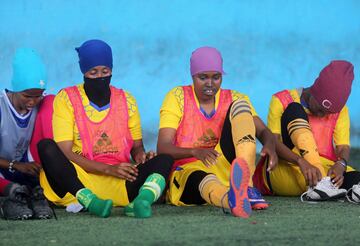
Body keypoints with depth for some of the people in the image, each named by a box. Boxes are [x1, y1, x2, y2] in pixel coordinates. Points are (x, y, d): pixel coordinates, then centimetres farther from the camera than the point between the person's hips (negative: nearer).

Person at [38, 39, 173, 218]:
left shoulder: (126, 100, 13)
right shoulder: (66, 99, 2)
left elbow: (137, 146, 20)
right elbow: (64, 152, -7)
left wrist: (141, 156, -8)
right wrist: (108, 168, -20)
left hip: (119, 183, 3)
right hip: (76, 181, -3)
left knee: (164, 159, -19)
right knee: (46, 147, -28)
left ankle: (143, 200, -54)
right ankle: (88, 200, -50)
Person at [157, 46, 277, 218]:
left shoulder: (233, 99, 11)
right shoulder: (177, 97, 2)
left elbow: (262, 131, 0)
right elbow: (162, 147, -9)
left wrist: (269, 144, -27)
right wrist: (195, 152, -31)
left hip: (224, 170, 3)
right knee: (200, 178, -41)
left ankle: (245, 185, -34)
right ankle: (232, 200, -79)